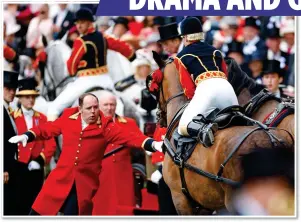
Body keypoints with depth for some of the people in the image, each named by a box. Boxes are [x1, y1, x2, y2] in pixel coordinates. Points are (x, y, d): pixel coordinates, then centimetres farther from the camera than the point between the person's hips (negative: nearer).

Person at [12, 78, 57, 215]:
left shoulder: (42, 119, 10)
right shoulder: (12, 118, -1)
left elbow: (50, 144, 5)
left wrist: (40, 160, -8)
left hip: (36, 168, 4)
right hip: (19, 167, -4)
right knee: (20, 204, -4)